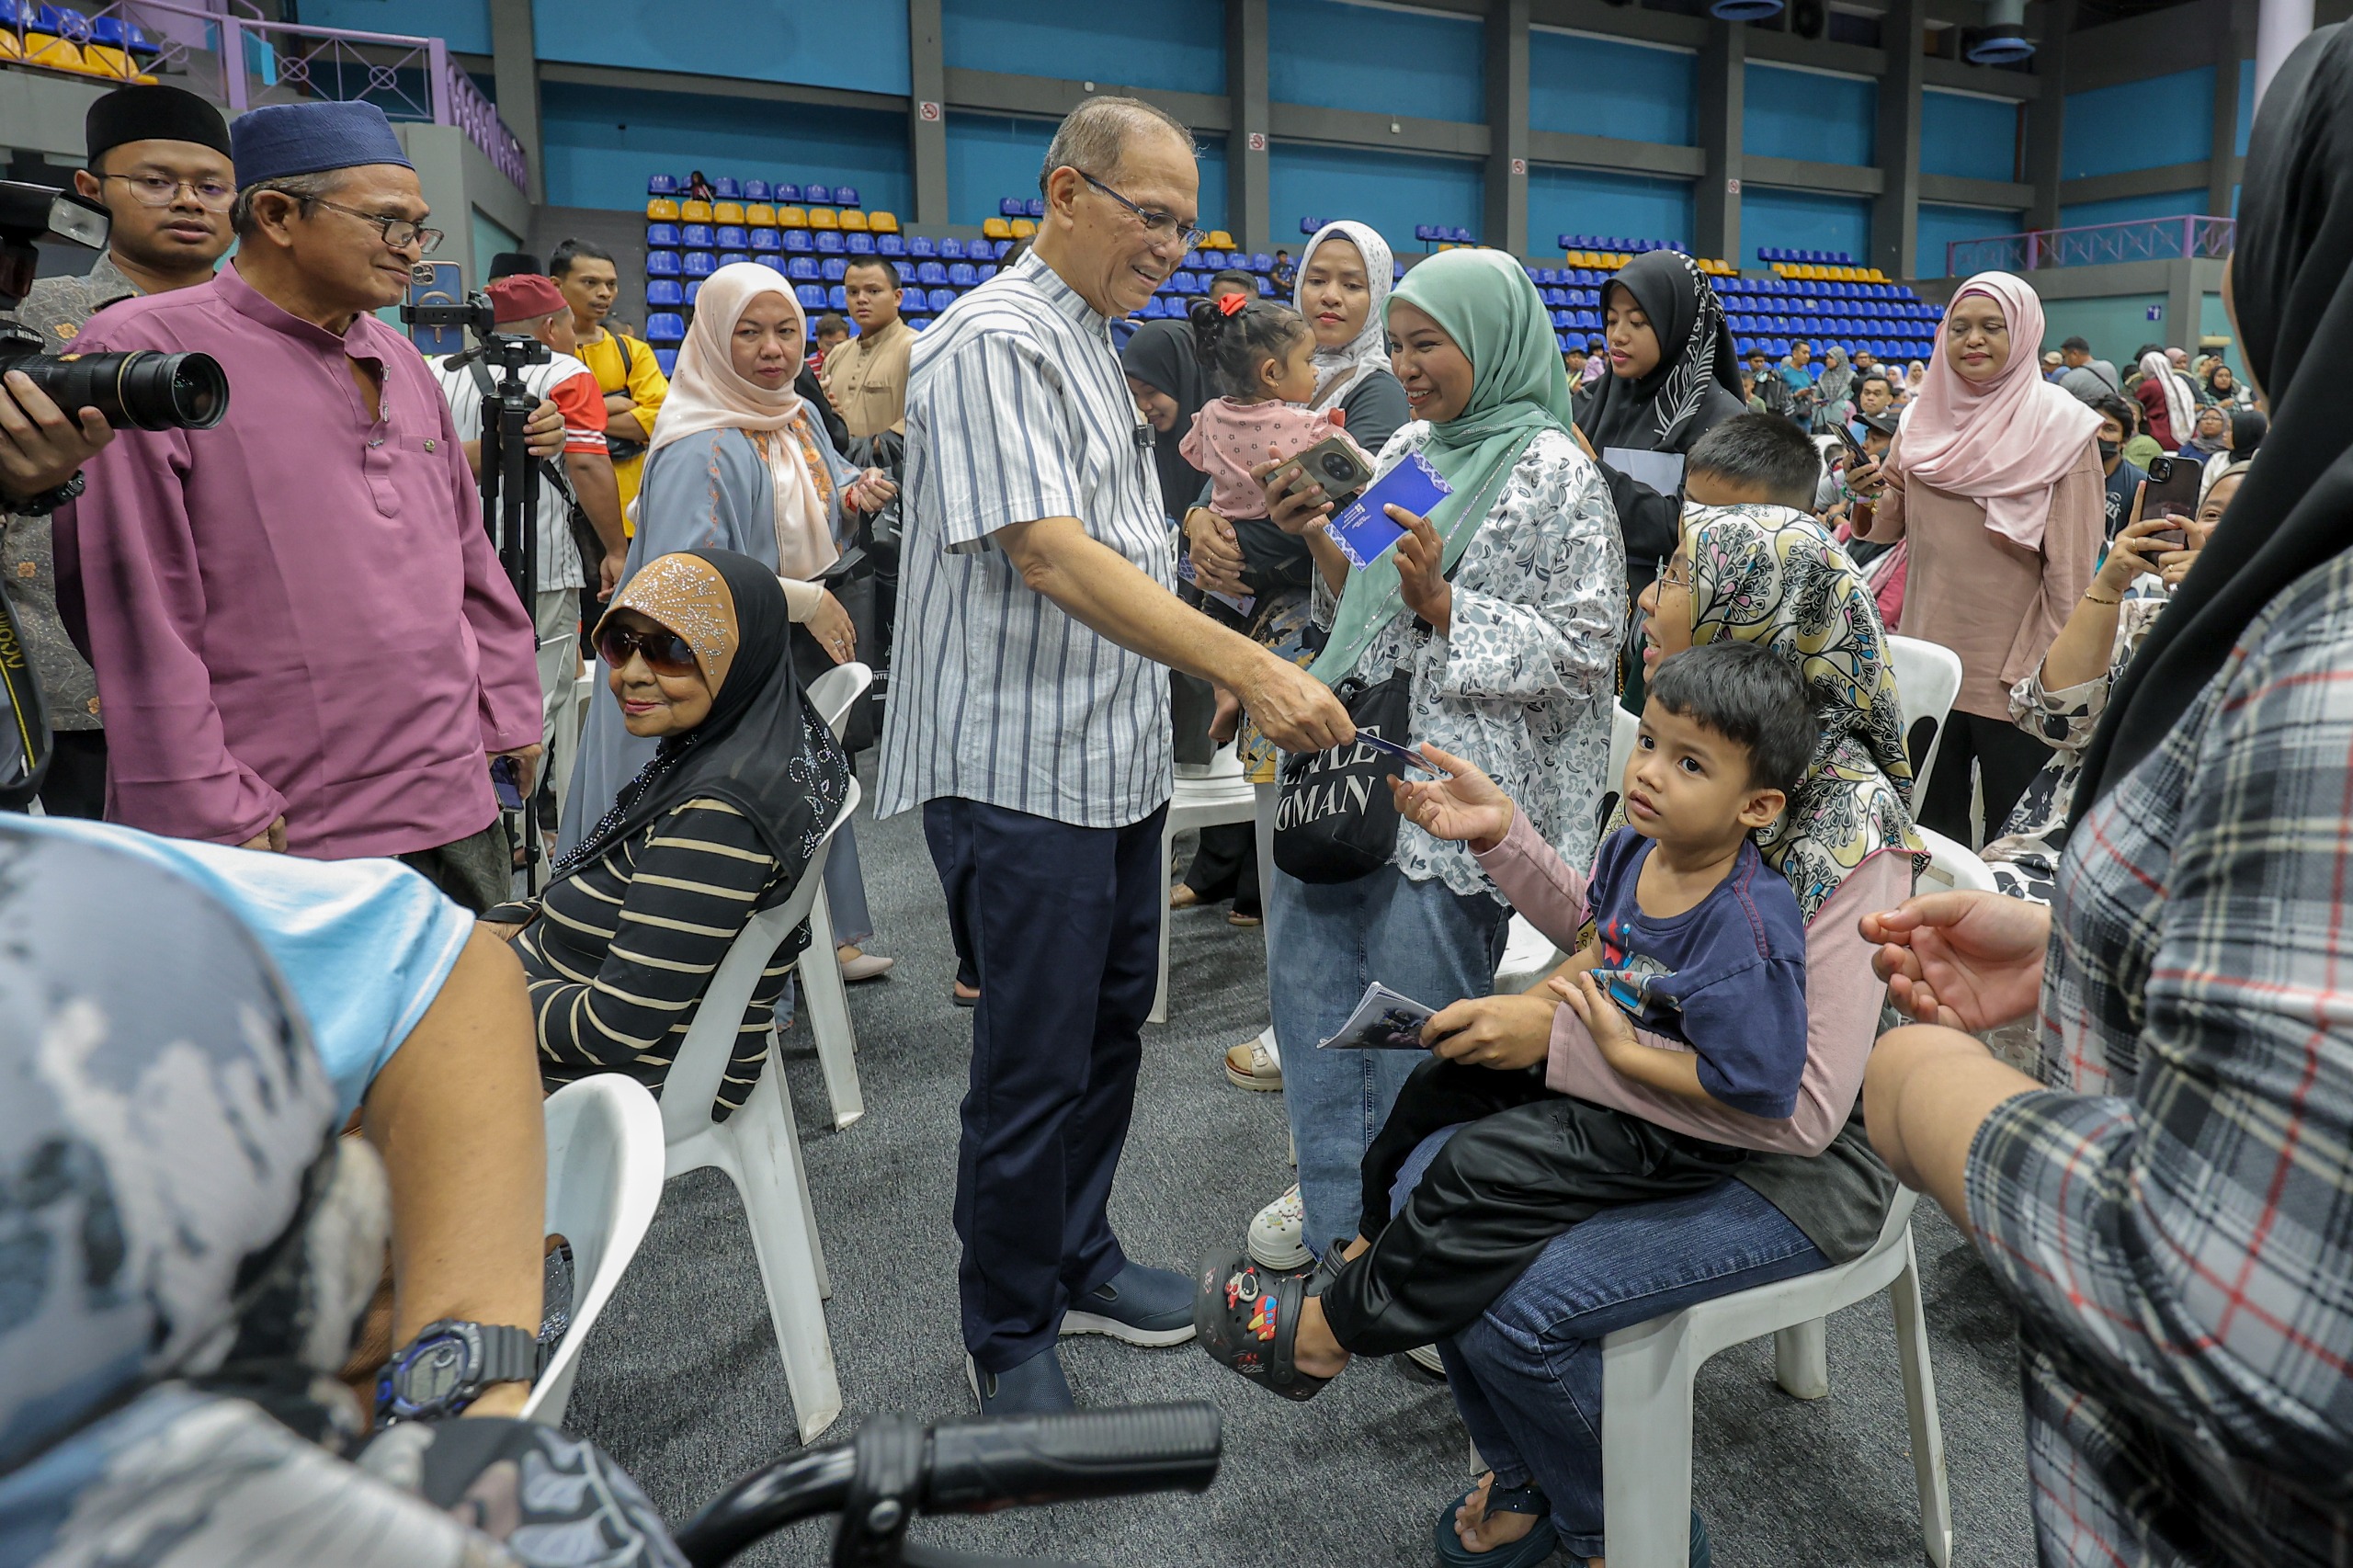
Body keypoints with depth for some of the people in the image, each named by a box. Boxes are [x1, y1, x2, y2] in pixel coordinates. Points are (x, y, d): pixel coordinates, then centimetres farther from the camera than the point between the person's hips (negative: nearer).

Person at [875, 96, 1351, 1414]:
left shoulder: (1098, 344, 17)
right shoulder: (996, 342, -14)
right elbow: (1051, 557, -26)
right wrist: (1251, 667, -31)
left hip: (1118, 762, 10)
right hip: (1023, 773, -9)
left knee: (1110, 1029, 18)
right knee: (1035, 1064, 1)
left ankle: (1076, 1259, 36)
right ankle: (1010, 1334, 20)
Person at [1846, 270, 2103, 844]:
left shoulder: (2061, 426, -5)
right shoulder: (1924, 419, 7)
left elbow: (2072, 563, -8)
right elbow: (1889, 528, 11)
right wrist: (1870, 500, -11)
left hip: (2016, 674, -4)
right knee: (1932, 828, 14)